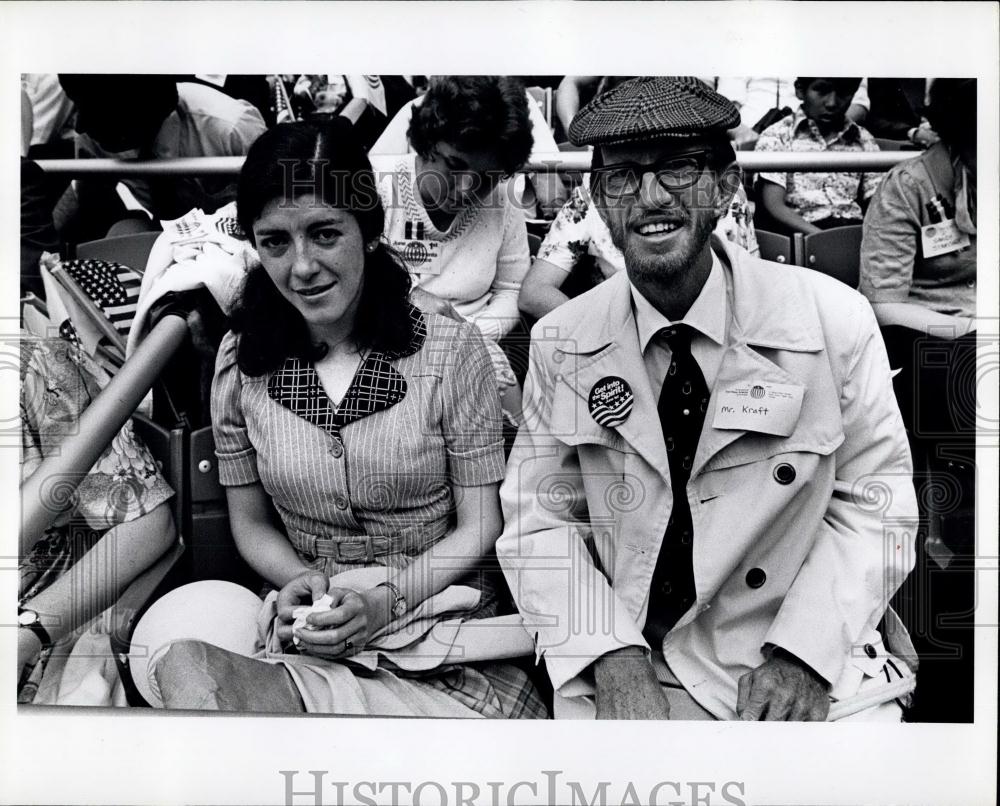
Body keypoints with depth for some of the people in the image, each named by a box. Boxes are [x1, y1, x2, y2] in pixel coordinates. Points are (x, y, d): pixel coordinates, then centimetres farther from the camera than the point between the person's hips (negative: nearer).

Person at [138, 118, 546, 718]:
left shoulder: (451, 349, -6)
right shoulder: (241, 361, 2)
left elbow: (479, 527, -3)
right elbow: (251, 523, 11)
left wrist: (387, 600, -16)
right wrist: (301, 579, -8)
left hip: (446, 627, -2)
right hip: (311, 640, 3)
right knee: (184, 662, -28)